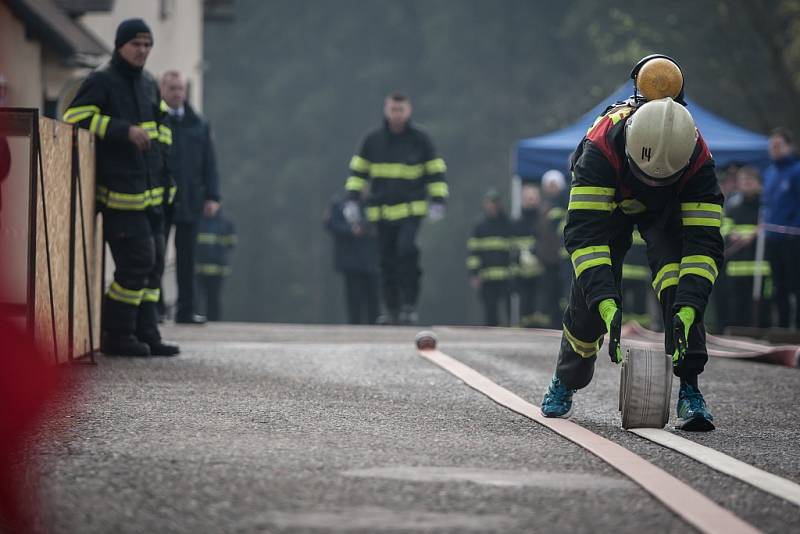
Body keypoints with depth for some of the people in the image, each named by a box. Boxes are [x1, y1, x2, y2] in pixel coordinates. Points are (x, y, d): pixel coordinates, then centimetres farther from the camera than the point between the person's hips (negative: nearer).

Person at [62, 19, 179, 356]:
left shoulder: (149, 86, 20)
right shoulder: (101, 82, -4)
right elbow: (75, 117, -15)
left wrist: (164, 178, 20)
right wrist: (125, 130, -19)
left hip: (151, 194, 8)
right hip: (120, 192, -8)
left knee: (153, 264, 7)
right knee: (138, 260, -13)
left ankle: (146, 335, 11)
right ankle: (116, 334, -3)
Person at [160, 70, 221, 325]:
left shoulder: (198, 124, 14)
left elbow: (209, 163, 14)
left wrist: (212, 196, 6)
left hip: (189, 200, 4)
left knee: (187, 257, 4)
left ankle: (186, 310, 7)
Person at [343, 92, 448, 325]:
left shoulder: (420, 139, 1)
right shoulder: (373, 140, 6)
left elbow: (436, 172, 5)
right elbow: (358, 170, 12)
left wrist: (438, 201, -5)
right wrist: (353, 199, 3)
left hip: (411, 209, -3)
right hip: (382, 210, 3)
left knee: (406, 250, -22)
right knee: (387, 260, 5)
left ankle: (409, 305, -15)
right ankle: (392, 309, 14)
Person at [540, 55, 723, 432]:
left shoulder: (698, 159, -38)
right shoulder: (603, 145, -43)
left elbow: (704, 242, -37)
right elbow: (584, 232, -45)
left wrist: (686, 312, -49)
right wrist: (608, 307, -54)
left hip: (666, 209, 0)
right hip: (608, 202, 0)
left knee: (677, 283, -26)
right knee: (590, 295, -9)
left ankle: (689, 388, -23)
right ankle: (565, 383, 19)